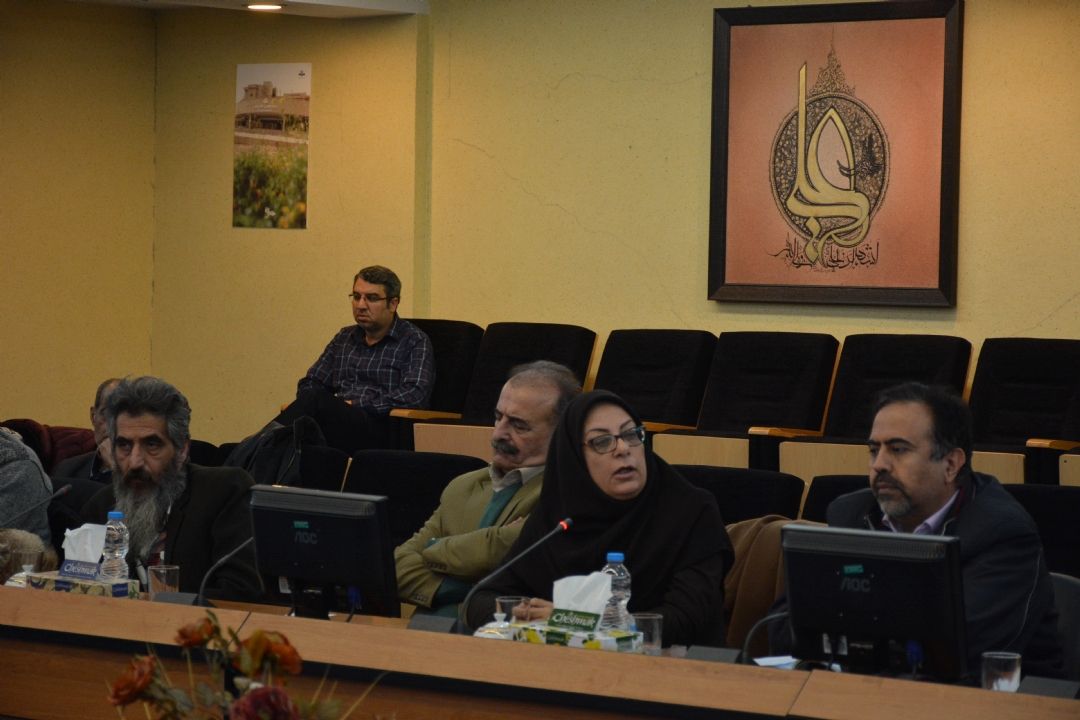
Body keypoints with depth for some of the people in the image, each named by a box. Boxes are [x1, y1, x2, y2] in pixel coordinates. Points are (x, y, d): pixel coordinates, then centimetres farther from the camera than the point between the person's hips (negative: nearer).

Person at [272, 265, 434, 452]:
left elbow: (415, 395, -9)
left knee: (316, 400, -33)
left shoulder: (414, 341, 6)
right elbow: (309, 384, 24)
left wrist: (356, 404, -12)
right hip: (339, 423, 5)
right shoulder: (345, 338, 25)